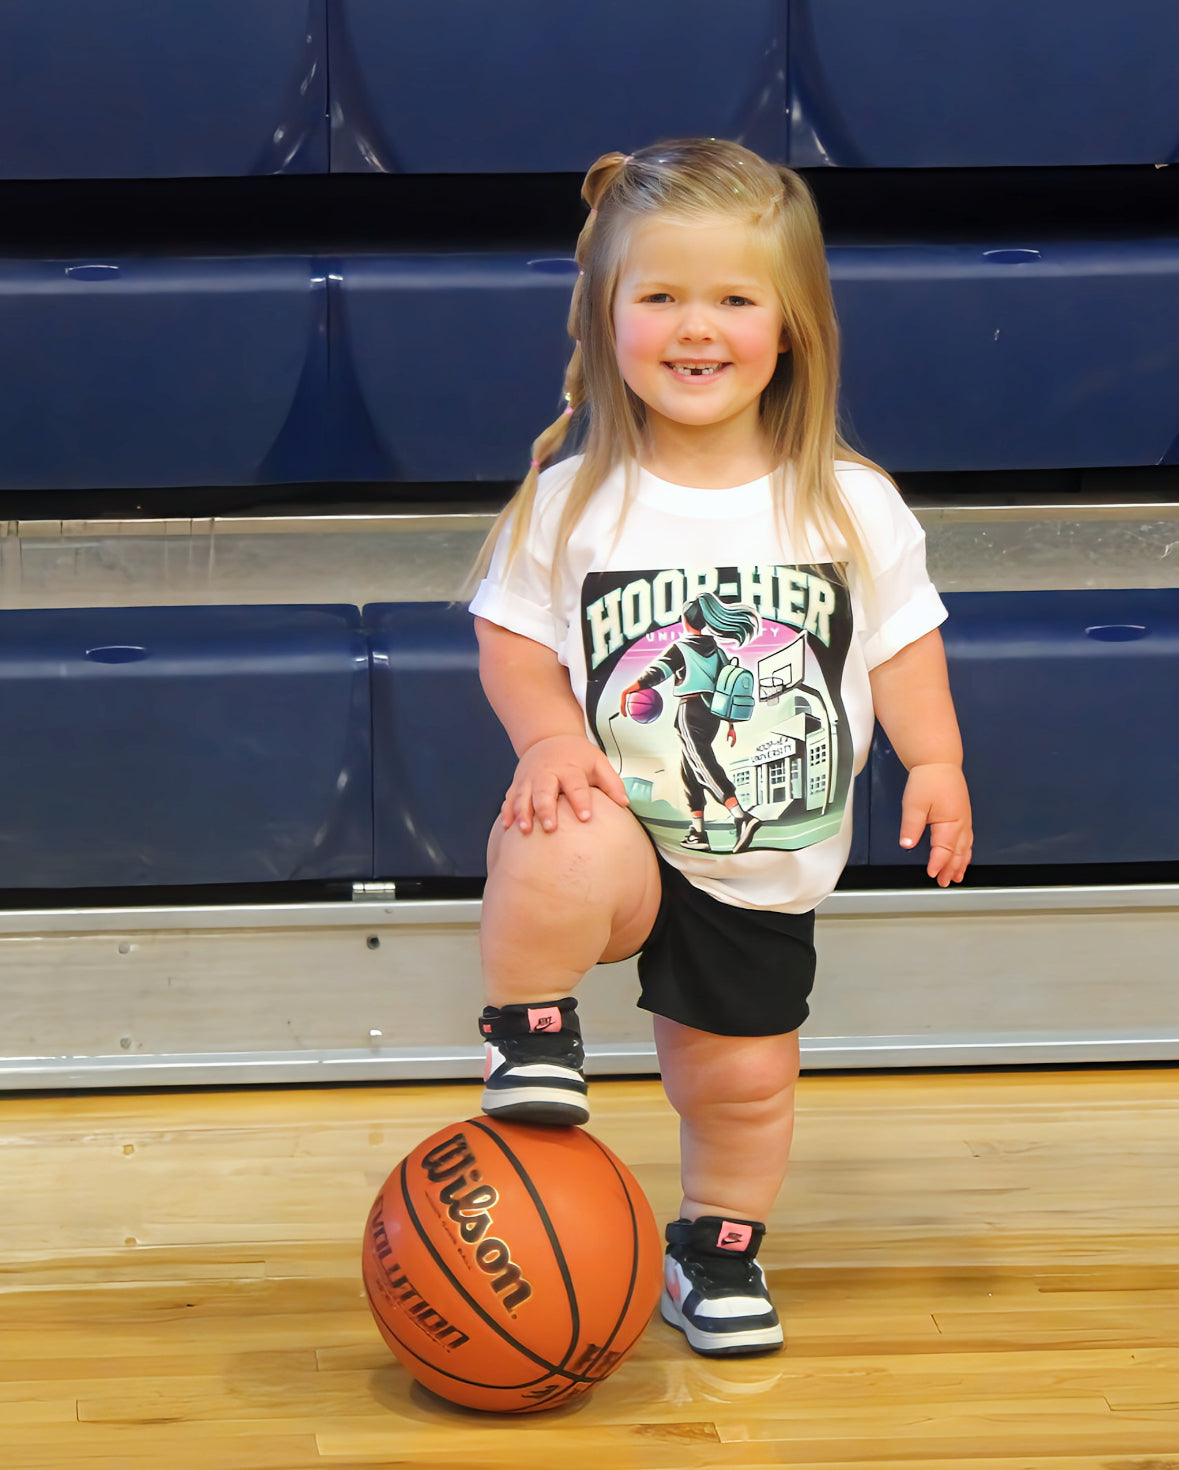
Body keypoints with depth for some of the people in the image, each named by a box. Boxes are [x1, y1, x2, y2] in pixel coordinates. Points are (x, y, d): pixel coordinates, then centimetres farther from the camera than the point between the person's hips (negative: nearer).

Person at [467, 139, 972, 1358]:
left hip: (765, 865, 2)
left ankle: (717, 1246, 41)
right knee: (559, 861, -37)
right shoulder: (573, 498, -8)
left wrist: (935, 761, -8)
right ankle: (532, 1032, -7)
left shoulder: (850, 506, -4)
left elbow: (900, 641, 5)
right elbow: (511, 638, -1)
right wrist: (550, 737, -18)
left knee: (740, 1077, 12)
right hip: (619, 826, -2)